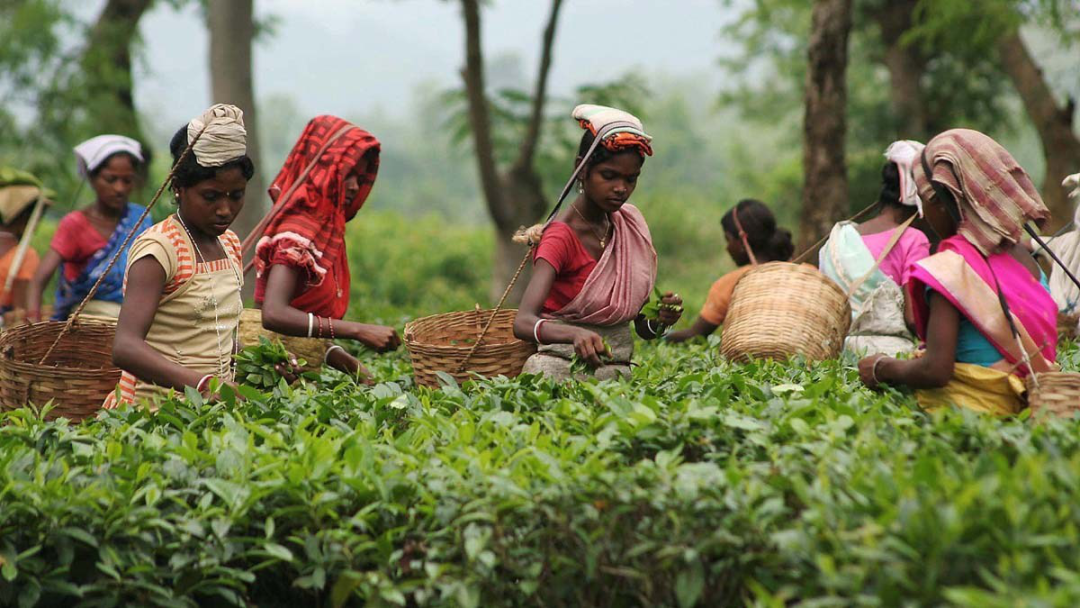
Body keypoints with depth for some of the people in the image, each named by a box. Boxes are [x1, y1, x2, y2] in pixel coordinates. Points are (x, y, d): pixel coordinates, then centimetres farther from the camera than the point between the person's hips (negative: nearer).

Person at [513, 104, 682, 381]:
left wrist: (660, 319, -10)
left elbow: (643, 327, 13)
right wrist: (576, 334, -43)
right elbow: (523, 322, -25)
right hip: (564, 367, -4)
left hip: (616, 370, 4)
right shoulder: (562, 236, -11)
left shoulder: (631, 227, 8)